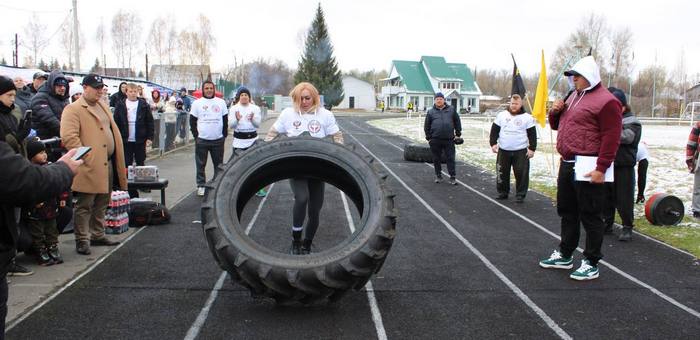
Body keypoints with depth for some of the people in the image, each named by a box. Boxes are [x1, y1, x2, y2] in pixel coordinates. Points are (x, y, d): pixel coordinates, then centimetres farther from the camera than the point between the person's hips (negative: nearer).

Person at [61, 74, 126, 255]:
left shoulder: (103, 107, 19)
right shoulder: (73, 109, -8)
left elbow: (113, 131, 24)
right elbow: (68, 137, -18)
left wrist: (118, 161, 16)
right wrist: (85, 157, -20)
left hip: (107, 163, 8)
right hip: (90, 166, -8)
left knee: (101, 205, 16)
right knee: (84, 206, 0)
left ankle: (97, 235, 27)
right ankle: (82, 241, 7)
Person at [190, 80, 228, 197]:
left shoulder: (221, 102, 6)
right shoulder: (197, 103, 2)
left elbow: (225, 120, 10)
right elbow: (192, 121, 4)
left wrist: (224, 135, 2)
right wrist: (196, 135, -4)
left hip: (218, 140, 1)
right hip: (202, 140, -1)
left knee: (219, 164, 8)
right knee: (201, 165, 5)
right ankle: (201, 186, 15)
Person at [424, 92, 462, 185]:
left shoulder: (451, 110, 7)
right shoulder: (431, 112, 6)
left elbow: (457, 122, 12)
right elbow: (427, 126, 9)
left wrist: (458, 134, 8)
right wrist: (429, 137, 5)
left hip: (449, 139, 0)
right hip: (435, 140, 1)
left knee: (451, 158, -1)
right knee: (437, 159, 8)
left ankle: (453, 177, 3)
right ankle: (438, 176, 21)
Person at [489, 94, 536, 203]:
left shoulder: (527, 117, 0)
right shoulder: (502, 115, 5)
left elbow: (532, 135, 1)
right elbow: (494, 130, 9)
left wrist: (532, 148, -5)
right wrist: (493, 143, 0)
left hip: (521, 151, -2)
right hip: (503, 150, 2)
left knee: (521, 173, -3)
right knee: (502, 173, 8)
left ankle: (520, 195, 8)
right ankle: (502, 192, 23)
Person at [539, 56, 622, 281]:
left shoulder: (606, 101, -12)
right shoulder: (574, 97, 17)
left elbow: (611, 138, -18)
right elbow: (557, 125, 26)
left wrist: (601, 169, -22)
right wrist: (555, 112, 4)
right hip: (567, 165, 9)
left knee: (590, 216, -1)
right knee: (567, 212, 17)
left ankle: (591, 264, 8)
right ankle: (565, 255, 30)